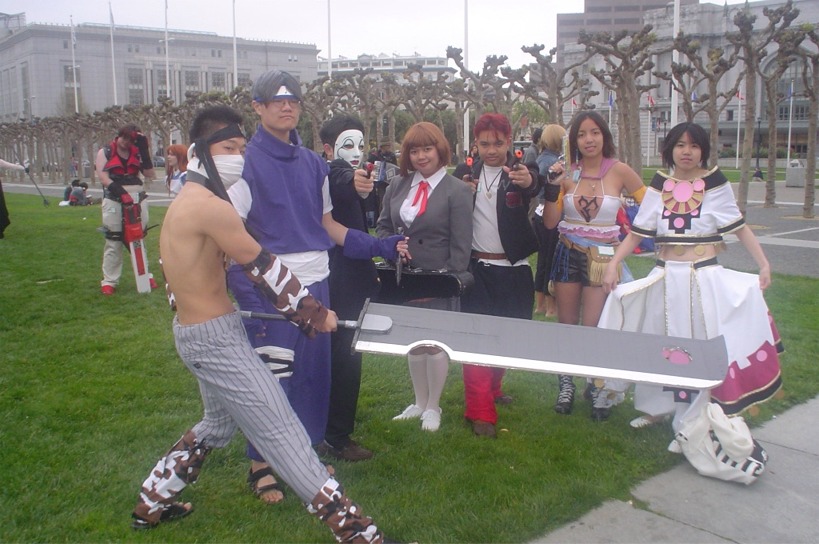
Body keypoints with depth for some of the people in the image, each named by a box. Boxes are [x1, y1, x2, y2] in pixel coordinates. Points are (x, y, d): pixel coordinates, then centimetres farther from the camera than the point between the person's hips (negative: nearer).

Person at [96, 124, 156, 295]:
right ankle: (109, 281, 3)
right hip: (114, 200, -3)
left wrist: (143, 149, -5)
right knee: (113, 241, -2)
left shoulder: (137, 153, 11)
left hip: (137, 199, 3)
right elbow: (103, 177, -8)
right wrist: (121, 192, -22)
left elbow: (150, 175, 0)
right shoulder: (105, 152, 5)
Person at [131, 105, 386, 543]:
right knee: (280, 431, -8)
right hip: (215, 339, -10)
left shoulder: (184, 201, 10)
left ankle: (152, 504, 41)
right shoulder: (210, 207, -20)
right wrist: (315, 313, -8)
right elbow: (264, 268, -17)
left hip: (192, 329, 10)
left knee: (219, 421, 28)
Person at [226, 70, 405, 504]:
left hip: (317, 285, 6)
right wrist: (247, 297, -20)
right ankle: (261, 465, 18)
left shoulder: (313, 164, 11)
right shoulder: (247, 163, -7)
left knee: (314, 375, 13)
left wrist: (380, 247, 9)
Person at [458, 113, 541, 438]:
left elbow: (536, 185, -29)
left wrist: (528, 182, -53)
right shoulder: (467, 173, 4)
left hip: (513, 271, 0)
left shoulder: (521, 172, -5)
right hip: (476, 268, 0)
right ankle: (480, 412, 3)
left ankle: (492, 387, 37)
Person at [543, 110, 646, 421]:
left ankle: (598, 387, 21)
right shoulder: (567, 174, -2)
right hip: (568, 253, 2)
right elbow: (550, 222, -4)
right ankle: (566, 384, 29)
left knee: (593, 327, -3)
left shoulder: (619, 171, -7)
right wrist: (553, 187, -13)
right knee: (566, 323, 10)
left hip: (602, 257, -2)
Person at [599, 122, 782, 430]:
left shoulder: (714, 184, 0)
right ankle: (656, 408, 28)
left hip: (705, 280, -2)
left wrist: (764, 265, -9)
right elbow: (637, 232, 5)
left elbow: (739, 227, 0)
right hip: (665, 280, 2)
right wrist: (613, 264, -5)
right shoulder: (659, 188, 5)